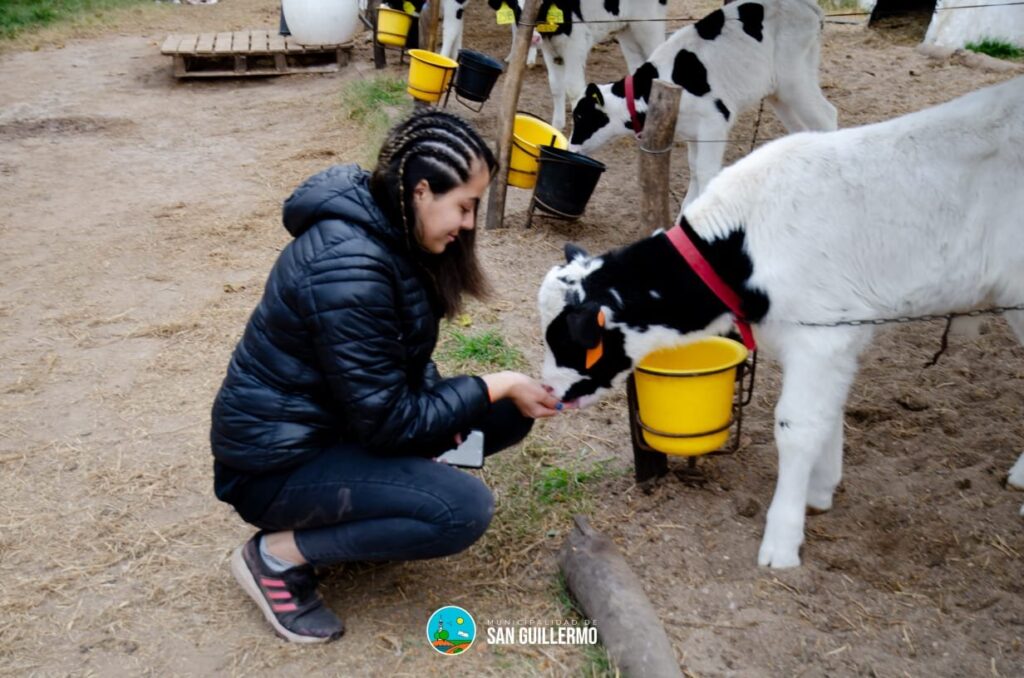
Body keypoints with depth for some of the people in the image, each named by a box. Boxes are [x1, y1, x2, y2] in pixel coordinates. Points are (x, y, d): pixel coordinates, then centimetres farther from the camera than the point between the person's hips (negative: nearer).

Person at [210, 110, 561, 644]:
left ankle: (351, 510, 9)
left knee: (507, 416, 2)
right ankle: (278, 554, -7)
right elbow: (386, 420, -26)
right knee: (464, 508, -24)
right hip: (280, 459, -9)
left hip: (344, 418, 9)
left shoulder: (390, 232, -1)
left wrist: (501, 393, -8)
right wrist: (496, 386, -18)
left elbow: (406, 366, 8)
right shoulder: (348, 266, -30)